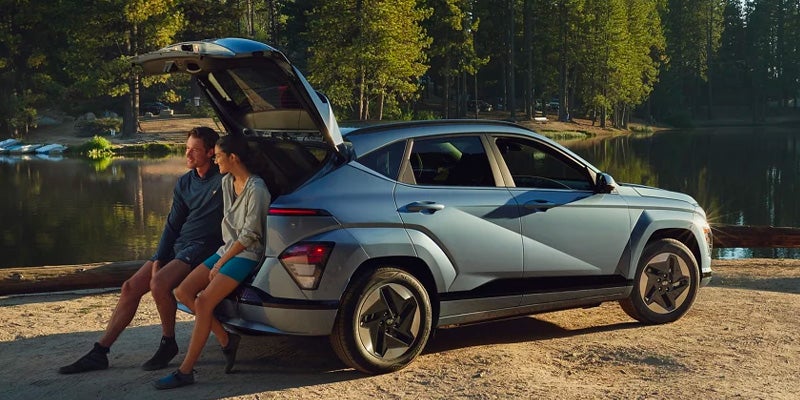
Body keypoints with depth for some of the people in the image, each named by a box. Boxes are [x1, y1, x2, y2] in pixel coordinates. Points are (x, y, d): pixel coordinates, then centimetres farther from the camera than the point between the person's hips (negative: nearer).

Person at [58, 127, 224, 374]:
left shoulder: (223, 179, -9)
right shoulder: (184, 183, 13)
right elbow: (173, 224, 14)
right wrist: (159, 259, 2)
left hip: (203, 247, -8)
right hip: (177, 246, 8)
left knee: (159, 283, -30)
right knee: (130, 287, -2)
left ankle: (168, 343, -7)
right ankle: (99, 353, 3)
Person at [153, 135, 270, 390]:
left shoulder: (256, 190, -18)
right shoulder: (227, 182, 8)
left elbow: (249, 236, -17)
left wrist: (221, 264, -14)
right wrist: (221, 259, 15)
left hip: (247, 255, -9)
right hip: (227, 249, 9)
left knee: (204, 301, -23)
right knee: (183, 291, -6)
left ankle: (186, 372, -17)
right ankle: (226, 340, 0)